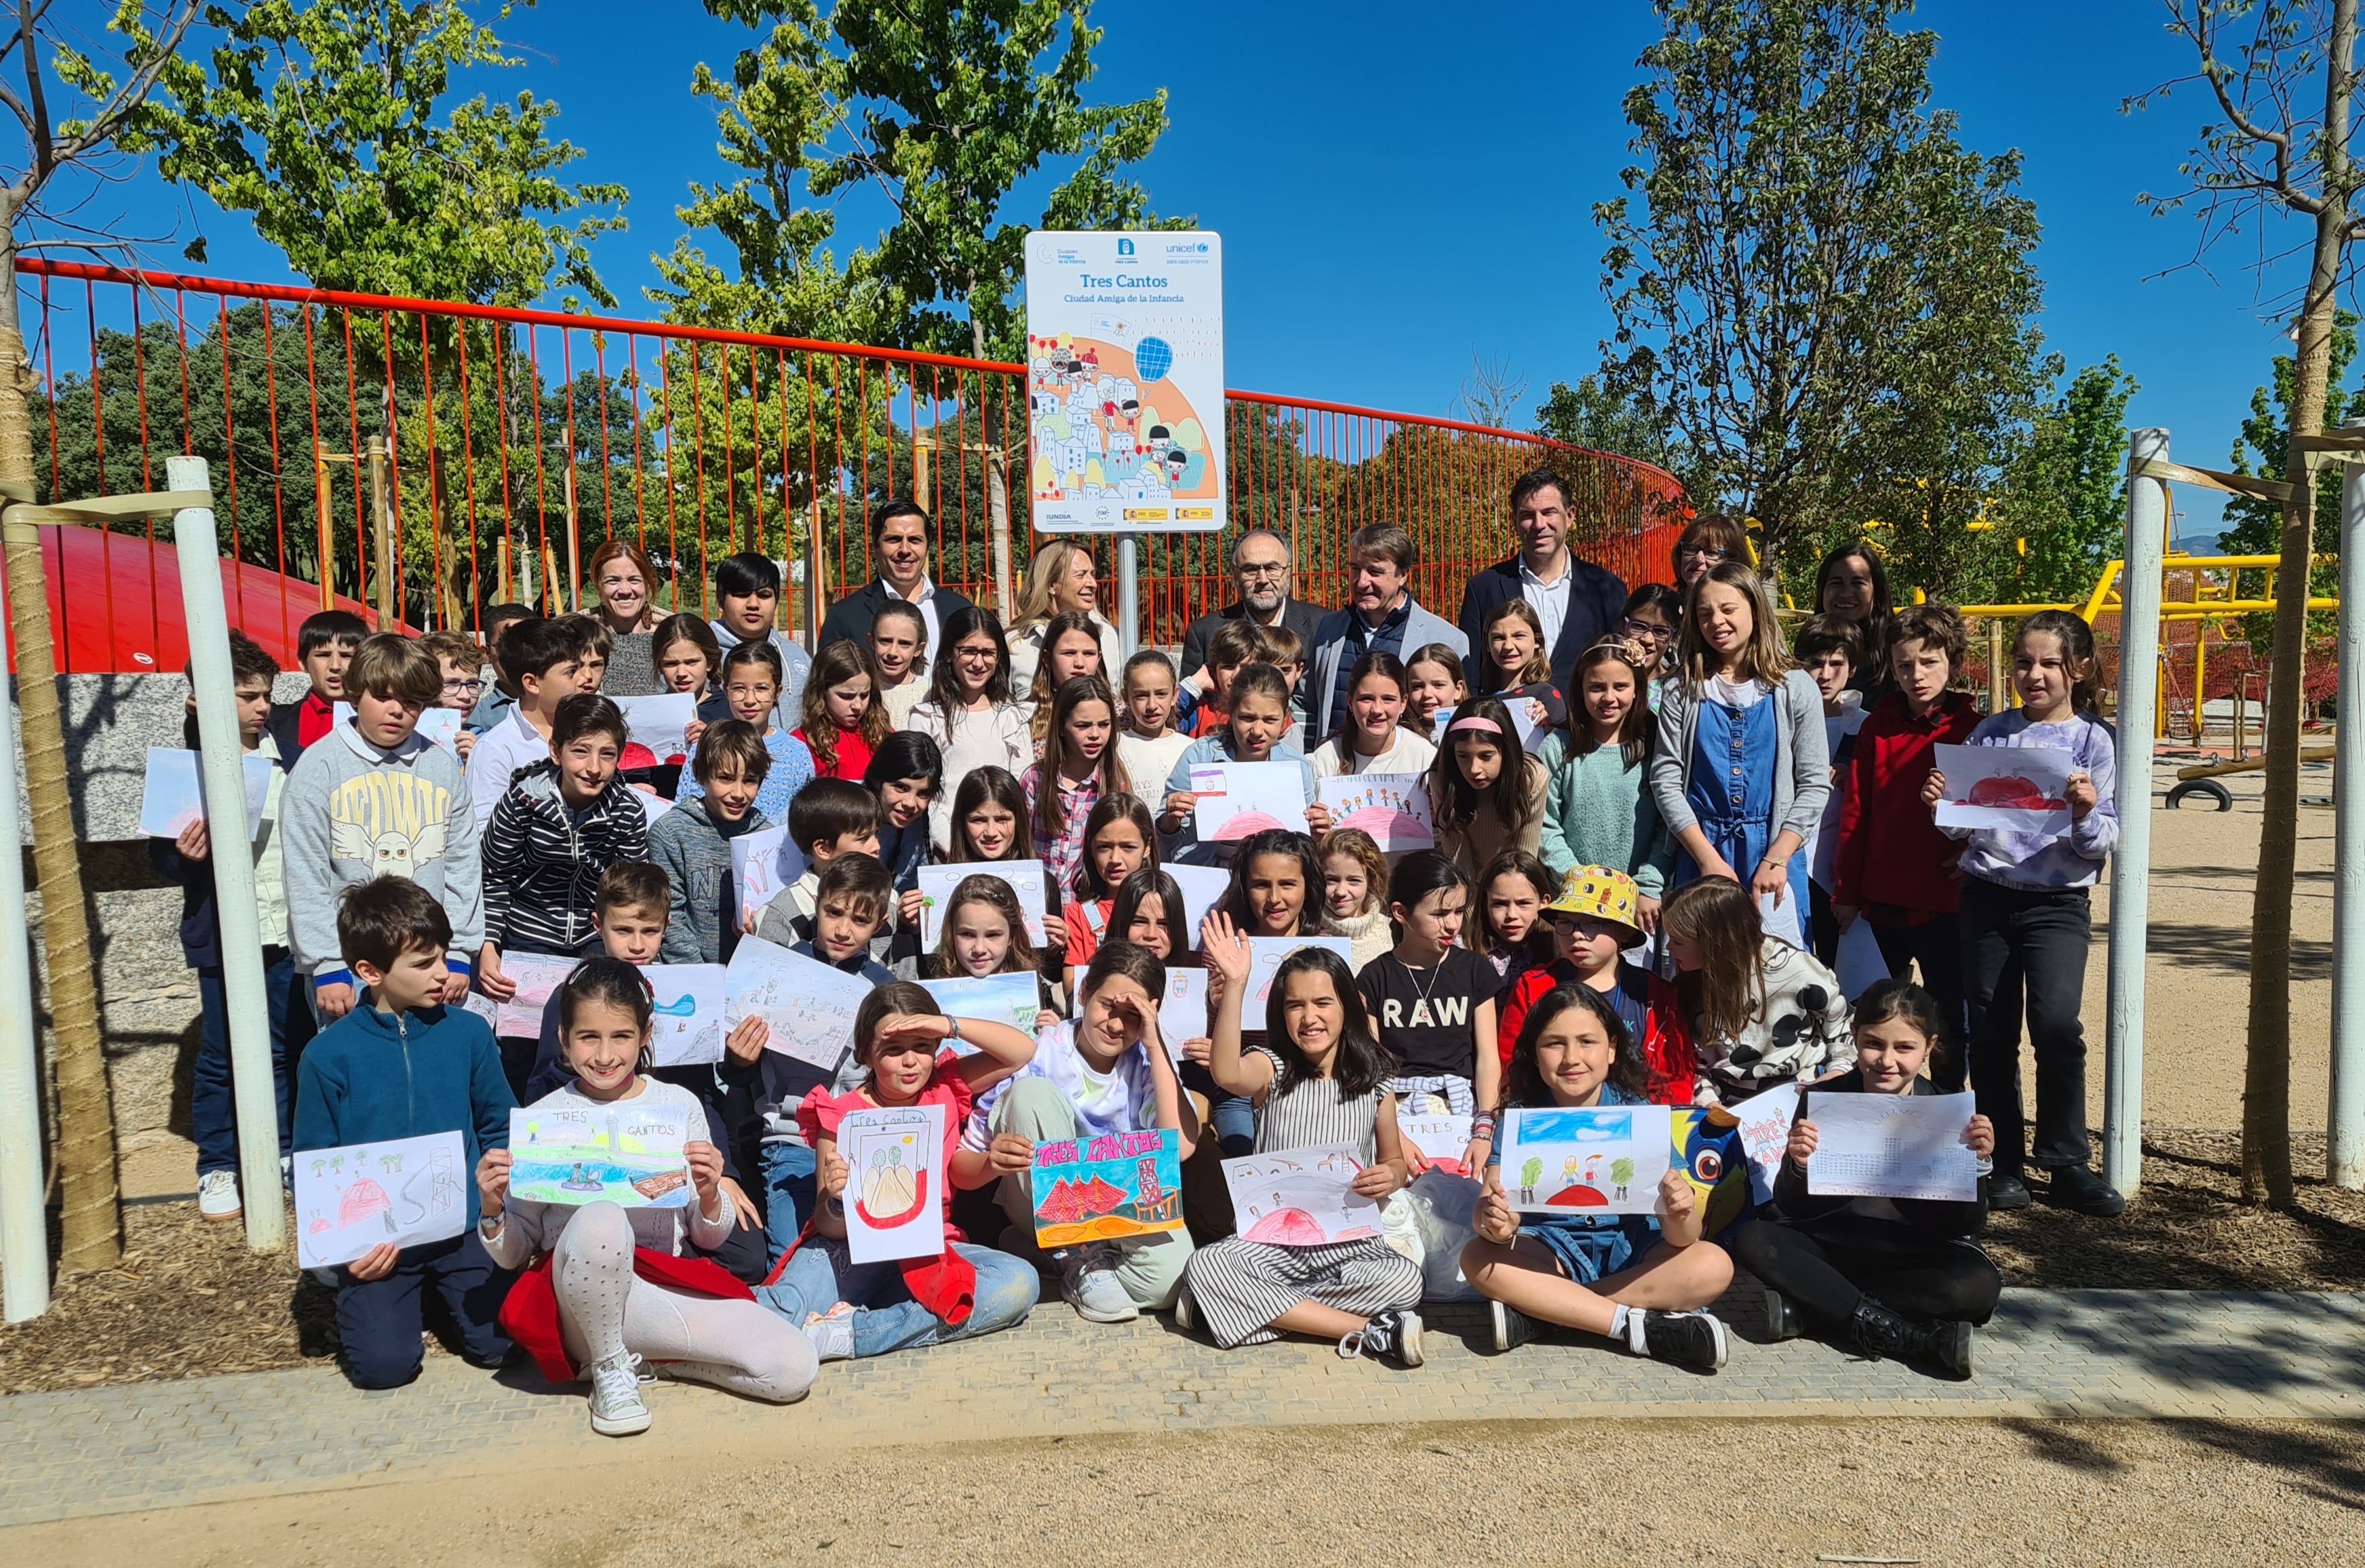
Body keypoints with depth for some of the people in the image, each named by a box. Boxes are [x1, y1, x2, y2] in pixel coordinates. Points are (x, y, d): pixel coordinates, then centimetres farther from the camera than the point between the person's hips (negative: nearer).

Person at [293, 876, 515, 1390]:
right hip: (377, 1244, -1)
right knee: (383, 1364, -17)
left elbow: (499, 1131, 6)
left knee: (498, 1342, -11)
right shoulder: (328, 1055, -7)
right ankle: (398, 1300, 17)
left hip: (461, 1228, 1)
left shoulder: (468, 1033, -3)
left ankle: (442, 1289, 20)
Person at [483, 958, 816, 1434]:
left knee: (795, 1369, -19)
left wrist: (709, 1196, -12)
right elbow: (514, 1254, 6)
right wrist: (491, 1209, -14)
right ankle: (610, 1368, -10)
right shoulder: (541, 1120, 1)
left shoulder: (680, 1106, 5)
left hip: (670, 1281, 2)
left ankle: (645, 1355, 4)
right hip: (582, 1296, -2)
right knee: (599, 1221, -38)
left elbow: (709, 1239, 9)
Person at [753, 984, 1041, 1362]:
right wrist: (836, 1200, -29)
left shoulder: (946, 1090, 11)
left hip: (930, 1252, 7)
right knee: (778, 1316, -42)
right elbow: (829, 1227, -4)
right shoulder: (840, 1116, 0)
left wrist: (953, 1026, -10)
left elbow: (1022, 1052, 1)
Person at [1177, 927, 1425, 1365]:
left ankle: (1259, 1308, -19)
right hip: (1274, 1237, -1)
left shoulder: (1372, 1083, 5)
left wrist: (1391, 1177, -8)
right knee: (1205, 1267, -31)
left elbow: (1395, 1160, 17)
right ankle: (1368, 1330, -27)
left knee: (1406, 1280, -31)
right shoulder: (1272, 1069, -2)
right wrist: (1235, 985, -35)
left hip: (1350, 1242, 1)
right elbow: (1227, 1074, -28)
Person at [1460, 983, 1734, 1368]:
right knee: (1478, 1258, -29)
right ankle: (1642, 1326, -26)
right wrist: (1495, 1223, -43)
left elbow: (1682, 1238, -15)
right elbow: (1485, 1212, -19)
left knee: (1713, 1267, -26)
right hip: (1549, 1248, 0)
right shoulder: (1519, 1117, -10)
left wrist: (1681, 1215, -39)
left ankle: (1535, 1309, -25)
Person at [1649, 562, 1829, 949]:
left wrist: (1776, 860, -10)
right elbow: (1665, 781, -2)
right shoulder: (1682, 693, 4)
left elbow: (1815, 784, -1)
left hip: (1776, 850, -1)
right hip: (1699, 850, 1)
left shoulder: (1795, 689, 3)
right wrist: (1708, 858, -10)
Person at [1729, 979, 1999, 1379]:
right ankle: (1908, 1337, -23)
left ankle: (1807, 1307, -22)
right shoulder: (1822, 1100, -5)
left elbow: (1967, 1227, -4)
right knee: (1751, 1241, -25)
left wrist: (1977, 1163, -20)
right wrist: (1798, 1166, -25)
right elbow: (1789, 1210, -4)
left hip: (1913, 1254, 0)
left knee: (1981, 1285, -30)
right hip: (1828, 1245, 1)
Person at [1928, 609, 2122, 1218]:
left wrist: (2086, 816, -22)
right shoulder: (1991, 733, 7)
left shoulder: (2095, 740, 1)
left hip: (2058, 902, -2)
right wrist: (1941, 806, -10)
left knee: (2056, 1023, -17)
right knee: (1991, 1035, 5)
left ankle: (2066, 1163, -1)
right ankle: (2005, 1163, 19)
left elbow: (2105, 844, -2)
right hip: (1987, 895, 3)